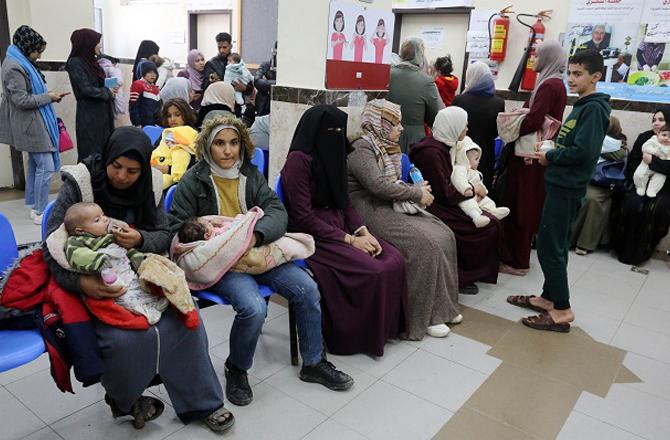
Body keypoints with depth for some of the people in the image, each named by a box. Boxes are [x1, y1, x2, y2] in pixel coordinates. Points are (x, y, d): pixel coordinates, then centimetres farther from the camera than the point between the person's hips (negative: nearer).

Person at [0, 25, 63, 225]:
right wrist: (48, 97, -12)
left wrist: (47, 94, 6)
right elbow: (21, 100, -20)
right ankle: (40, 212, -1)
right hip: (31, 125, -10)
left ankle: (32, 205, 27)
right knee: (46, 166, -9)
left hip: (34, 123, 10)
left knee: (35, 164, 16)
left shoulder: (22, 63, 12)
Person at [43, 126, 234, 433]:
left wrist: (141, 240, -22)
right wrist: (80, 282, -31)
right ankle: (123, 400, 7)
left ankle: (202, 402, 2)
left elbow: (164, 235, 3)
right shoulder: (79, 184, -11)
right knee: (123, 338, -29)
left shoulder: (148, 188, 0)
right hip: (93, 283, -3)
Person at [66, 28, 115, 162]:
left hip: (102, 113, 8)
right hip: (88, 115, -8)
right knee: (91, 155, -3)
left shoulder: (91, 61, 11)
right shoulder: (75, 63, -12)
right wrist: (107, 92, -6)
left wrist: (110, 89, 0)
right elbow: (86, 89, -18)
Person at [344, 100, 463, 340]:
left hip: (392, 206, 9)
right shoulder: (362, 150, -13)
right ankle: (422, 317, -10)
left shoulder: (386, 148, 15)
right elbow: (379, 185, -26)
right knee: (425, 244, -23)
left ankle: (443, 306, 4)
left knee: (444, 236, -5)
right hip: (371, 212, -9)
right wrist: (416, 194, -16)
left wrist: (416, 189, 2)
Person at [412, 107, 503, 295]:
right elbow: (445, 195, -20)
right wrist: (472, 189, -6)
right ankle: (461, 278, 1)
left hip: (443, 203, 9)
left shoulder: (441, 145, 8)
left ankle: (476, 271, 6)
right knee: (489, 226, -11)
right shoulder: (431, 152, -22)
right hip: (435, 209, -9)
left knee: (492, 222, -3)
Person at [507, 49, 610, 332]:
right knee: (554, 246, 15)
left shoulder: (594, 108, -13)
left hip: (567, 188, -10)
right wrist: (549, 154, 3)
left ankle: (562, 310, 3)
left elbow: (583, 151, -23)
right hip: (561, 184, 10)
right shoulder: (581, 106, 16)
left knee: (549, 247, -6)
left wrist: (550, 156, -10)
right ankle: (549, 298, 26)